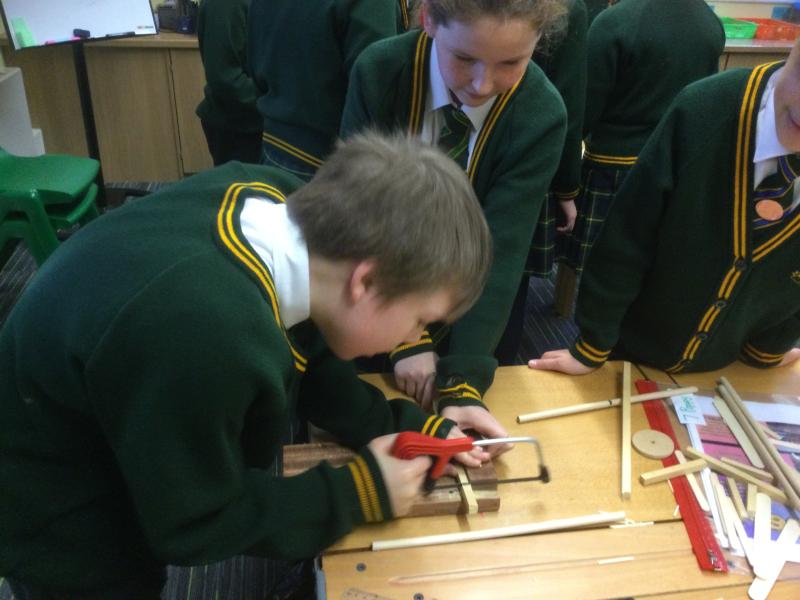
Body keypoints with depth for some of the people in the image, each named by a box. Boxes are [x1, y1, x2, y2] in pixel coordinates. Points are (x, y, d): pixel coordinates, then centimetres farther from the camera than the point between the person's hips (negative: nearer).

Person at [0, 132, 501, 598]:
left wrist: (414, 427, -7)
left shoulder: (274, 198, -17)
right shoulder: (202, 339, -42)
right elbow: (193, 525, -24)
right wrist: (360, 493, -18)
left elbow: (308, 363, 0)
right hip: (68, 523, -7)